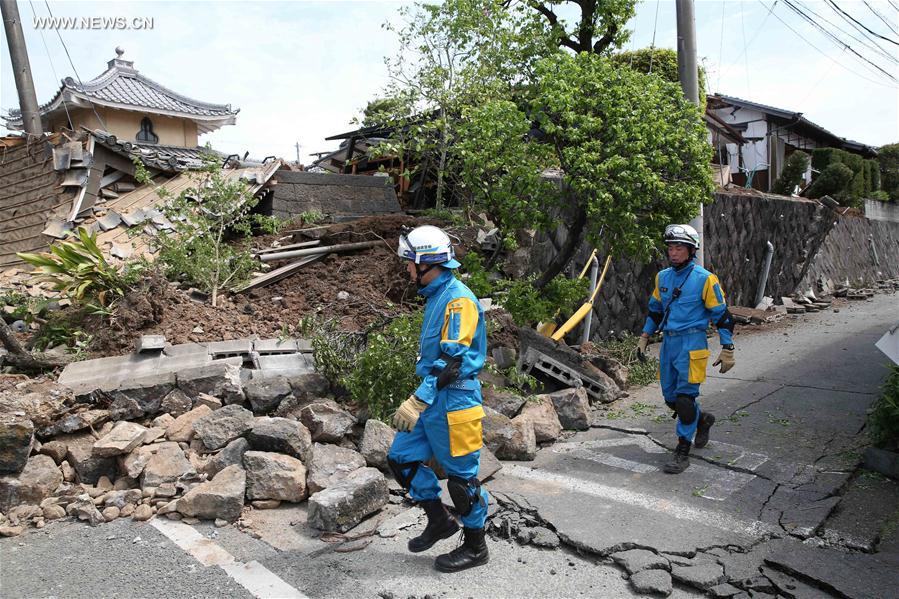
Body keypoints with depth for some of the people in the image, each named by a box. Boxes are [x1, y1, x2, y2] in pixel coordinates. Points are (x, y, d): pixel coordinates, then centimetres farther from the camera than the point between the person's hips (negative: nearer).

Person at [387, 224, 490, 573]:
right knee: (401, 458, 12)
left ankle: (475, 547, 24)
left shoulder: (459, 299, -19)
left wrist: (417, 402, -28)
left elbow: (451, 361, -25)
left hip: (453, 401, -10)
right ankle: (439, 521, 28)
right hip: (432, 398, 10)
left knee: (461, 475, 4)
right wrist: (419, 401, 24)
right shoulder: (436, 296, 12)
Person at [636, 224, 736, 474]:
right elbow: (655, 309, 20)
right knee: (671, 398, 12)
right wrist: (644, 338, 16)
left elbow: (722, 314, -5)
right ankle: (703, 419, 41)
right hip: (668, 342, 6)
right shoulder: (662, 277, 8)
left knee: (684, 398, -8)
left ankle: (682, 452, 4)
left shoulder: (705, 279, -9)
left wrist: (727, 349, -6)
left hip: (692, 343, -6)